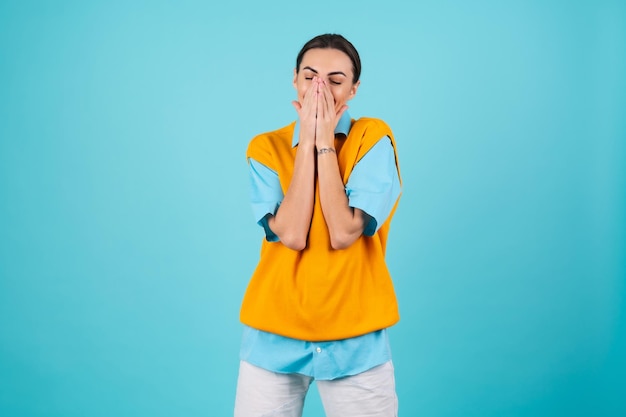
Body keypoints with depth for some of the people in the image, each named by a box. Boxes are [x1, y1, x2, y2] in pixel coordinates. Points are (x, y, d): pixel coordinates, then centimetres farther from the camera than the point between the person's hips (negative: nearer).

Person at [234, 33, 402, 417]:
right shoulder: (265, 148, -1)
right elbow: (291, 235, -15)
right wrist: (308, 141, -13)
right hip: (275, 333, 1)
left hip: (354, 335, -1)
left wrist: (324, 142, -13)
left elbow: (343, 233, -16)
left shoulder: (373, 138, -5)